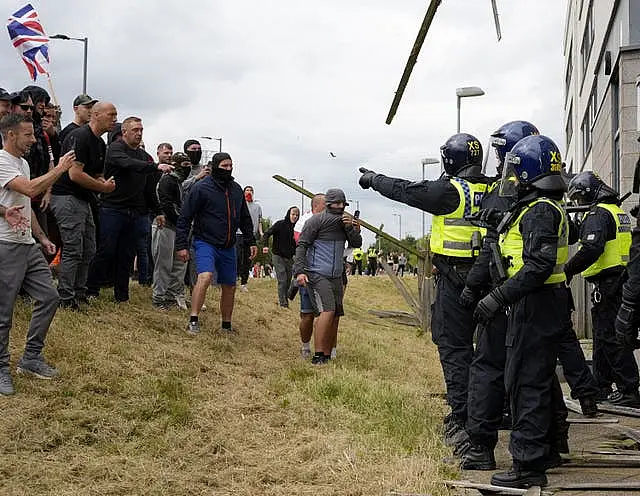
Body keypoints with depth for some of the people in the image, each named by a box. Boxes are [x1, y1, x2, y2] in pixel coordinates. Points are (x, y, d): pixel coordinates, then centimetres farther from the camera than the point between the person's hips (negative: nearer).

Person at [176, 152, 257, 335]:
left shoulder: (236, 189, 9)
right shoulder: (201, 188, -10)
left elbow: (245, 218, 21)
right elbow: (185, 218, -9)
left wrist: (251, 241, 17)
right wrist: (181, 245, -14)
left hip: (228, 247, 6)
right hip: (205, 243, -6)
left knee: (230, 287, 11)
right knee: (205, 276, -29)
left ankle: (227, 325, 27)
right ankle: (193, 321, -26)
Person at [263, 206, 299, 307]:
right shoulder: (280, 224, -8)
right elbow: (267, 234, -10)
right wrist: (266, 245, -24)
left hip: (289, 257, 5)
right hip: (278, 256, -5)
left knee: (288, 281, 7)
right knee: (282, 280, -10)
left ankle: (285, 300, 19)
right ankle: (283, 302, -7)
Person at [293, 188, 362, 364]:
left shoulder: (346, 220, 13)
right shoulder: (316, 220, -6)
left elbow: (356, 244, 6)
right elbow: (302, 245, -9)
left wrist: (351, 228, -13)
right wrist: (299, 271, -19)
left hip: (336, 276, 7)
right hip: (317, 274, -7)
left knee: (335, 316, 5)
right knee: (327, 311, -21)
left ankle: (327, 356, 13)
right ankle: (318, 356, -21)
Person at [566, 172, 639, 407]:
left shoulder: (598, 214, -14)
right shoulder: (617, 211, 17)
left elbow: (592, 249, -26)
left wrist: (568, 270, -19)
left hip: (607, 283, -10)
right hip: (620, 279, 10)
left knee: (611, 337, -8)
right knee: (603, 334, 17)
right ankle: (601, 387, 24)